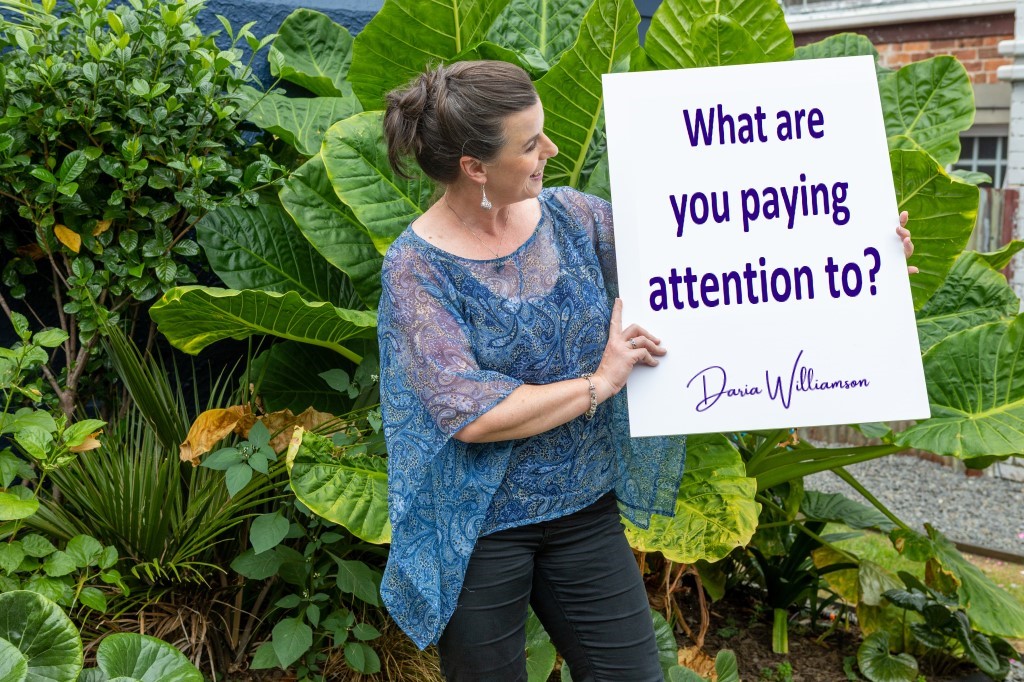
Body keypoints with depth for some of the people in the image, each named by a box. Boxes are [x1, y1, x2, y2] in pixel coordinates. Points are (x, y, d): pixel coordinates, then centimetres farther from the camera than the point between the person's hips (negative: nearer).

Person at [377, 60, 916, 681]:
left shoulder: (571, 217, -2)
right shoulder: (417, 267, -17)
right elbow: (471, 415, -24)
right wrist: (599, 383, -16)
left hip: (586, 509, 5)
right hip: (480, 532, -4)